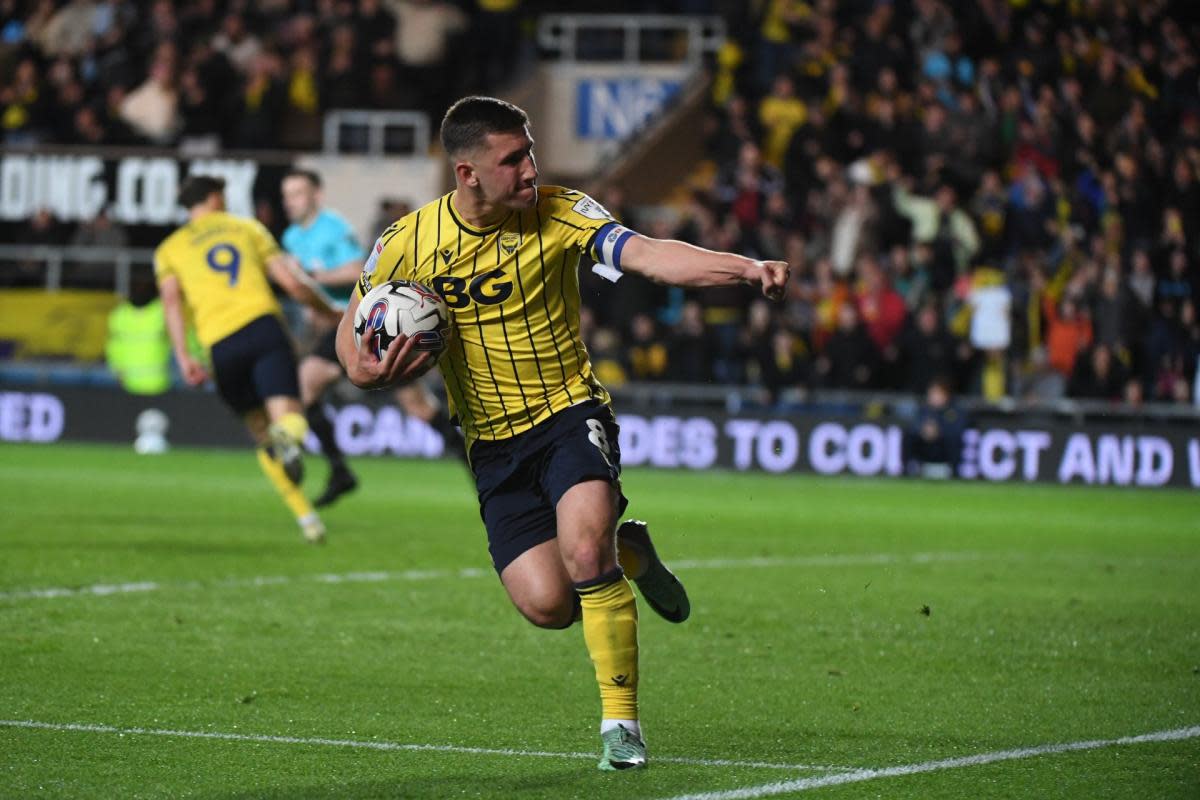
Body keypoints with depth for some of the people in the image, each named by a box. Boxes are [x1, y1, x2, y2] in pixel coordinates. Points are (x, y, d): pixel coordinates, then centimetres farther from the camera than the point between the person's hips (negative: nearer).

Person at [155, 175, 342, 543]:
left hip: (221, 344, 1)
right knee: (287, 415, -12)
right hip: (263, 324, -1)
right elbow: (292, 282, 13)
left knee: (262, 433, 15)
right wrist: (330, 311, 28)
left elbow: (171, 299, 3)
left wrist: (183, 357, -4)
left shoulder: (170, 249, 21)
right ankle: (288, 436, -50)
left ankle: (305, 517, 10)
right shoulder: (247, 228, 21)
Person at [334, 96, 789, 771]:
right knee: (547, 603, -12)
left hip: (570, 411, -2)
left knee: (584, 553, -28)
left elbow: (651, 256, -25)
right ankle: (625, 551, 22)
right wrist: (363, 372, -15)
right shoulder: (408, 242, -5)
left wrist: (747, 267, -41)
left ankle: (621, 720, -12)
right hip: (493, 442, 2)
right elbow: (352, 329, 9)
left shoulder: (558, 214, -11)